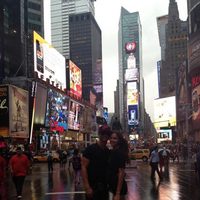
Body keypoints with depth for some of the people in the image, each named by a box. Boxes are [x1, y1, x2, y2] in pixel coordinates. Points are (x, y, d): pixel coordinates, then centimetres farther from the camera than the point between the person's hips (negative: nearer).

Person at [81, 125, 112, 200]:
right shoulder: (90, 149, -9)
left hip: (105, 187, 6)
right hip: (92, 186, -6)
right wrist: (87, 187, -20)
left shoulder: (108, 151, 9)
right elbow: (83, 167, -13)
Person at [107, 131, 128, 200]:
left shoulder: (119, 153, -17)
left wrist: (118, 193, -24)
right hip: (113, 185, 9)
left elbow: (121, 172, -22)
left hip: (119, 187, -9)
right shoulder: (112, 152, 8)